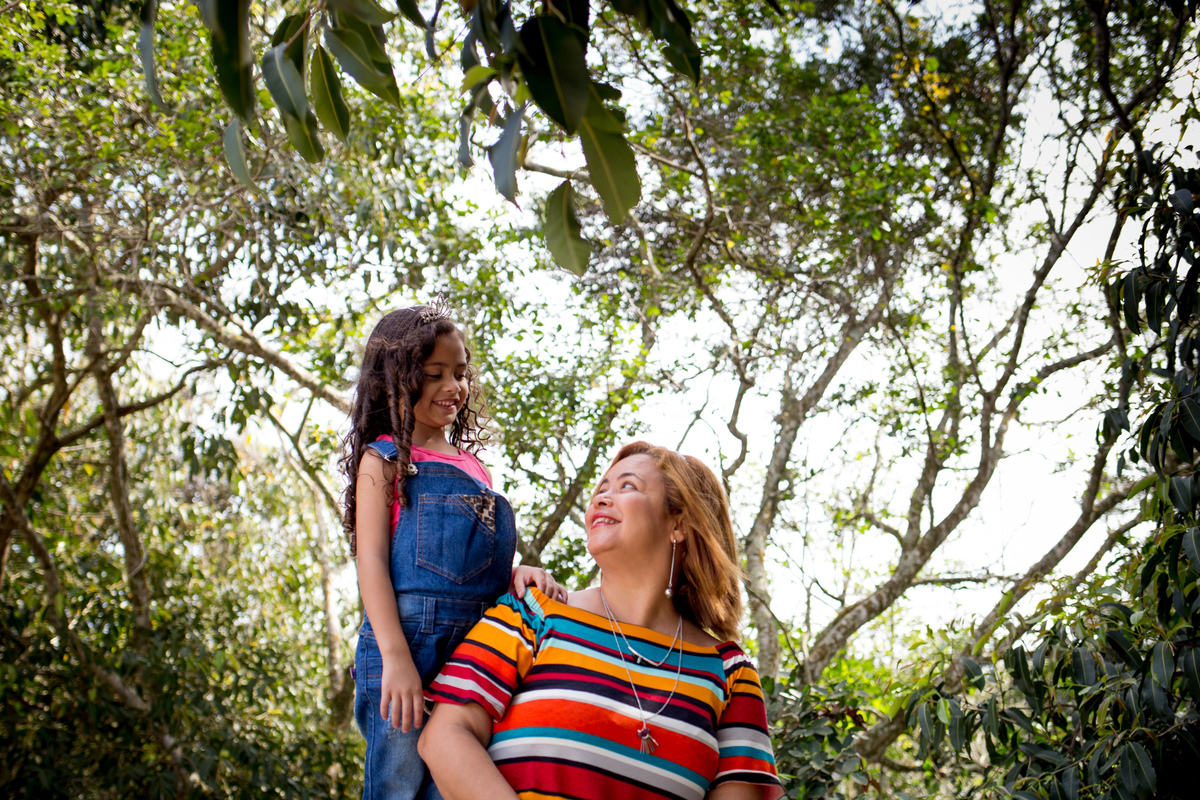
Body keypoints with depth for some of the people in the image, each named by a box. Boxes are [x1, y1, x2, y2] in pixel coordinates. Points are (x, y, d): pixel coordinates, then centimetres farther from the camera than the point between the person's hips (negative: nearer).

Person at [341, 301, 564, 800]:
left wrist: (516, 572, -2)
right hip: (410, 636, -5)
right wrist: (396, 656, -17)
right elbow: (371, 558, -5)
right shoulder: (384, 458, 4)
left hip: (480, 649, 5)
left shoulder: (472, 466, 19)